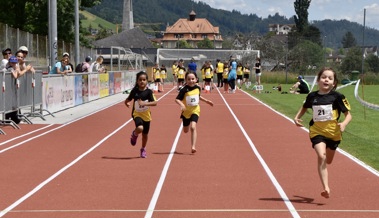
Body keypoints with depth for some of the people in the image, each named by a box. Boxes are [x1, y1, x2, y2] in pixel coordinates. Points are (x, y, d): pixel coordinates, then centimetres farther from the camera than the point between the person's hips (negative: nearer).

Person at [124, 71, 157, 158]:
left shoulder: (149, 92, -11)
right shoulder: (134, 91, -6)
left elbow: (155, 102, -20)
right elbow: (128, 99, 9)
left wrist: (145, 103, -34)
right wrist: (127, 103, -14)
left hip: (146, 115, 1)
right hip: (137, 114, -1)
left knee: (145, 134, 13)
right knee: (140, 128, -30)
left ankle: (143, 149, 39)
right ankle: (134, 134, 7)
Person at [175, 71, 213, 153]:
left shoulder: (198, 88, -5)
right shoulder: (184, 90, -18)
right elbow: (177, 99, -20)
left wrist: (206, 101, 16)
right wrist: (181, 104, -38)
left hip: (195, 111, 0)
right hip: (186, 112, 0)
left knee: (193, 127, -21)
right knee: (186, 130, 16)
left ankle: (193, 146, -18)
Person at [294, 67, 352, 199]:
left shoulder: (337, 97, -8)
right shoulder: (312, 96, -1)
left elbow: (348, 114, -5)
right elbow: (304, 108, 20)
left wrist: (344, 124, -24)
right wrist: (297, 117, 4)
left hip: (333, 132, 0)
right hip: (317, 131, 0)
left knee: (328, 161, 16)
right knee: (321, 156, -22)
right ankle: (326, 188, -23)